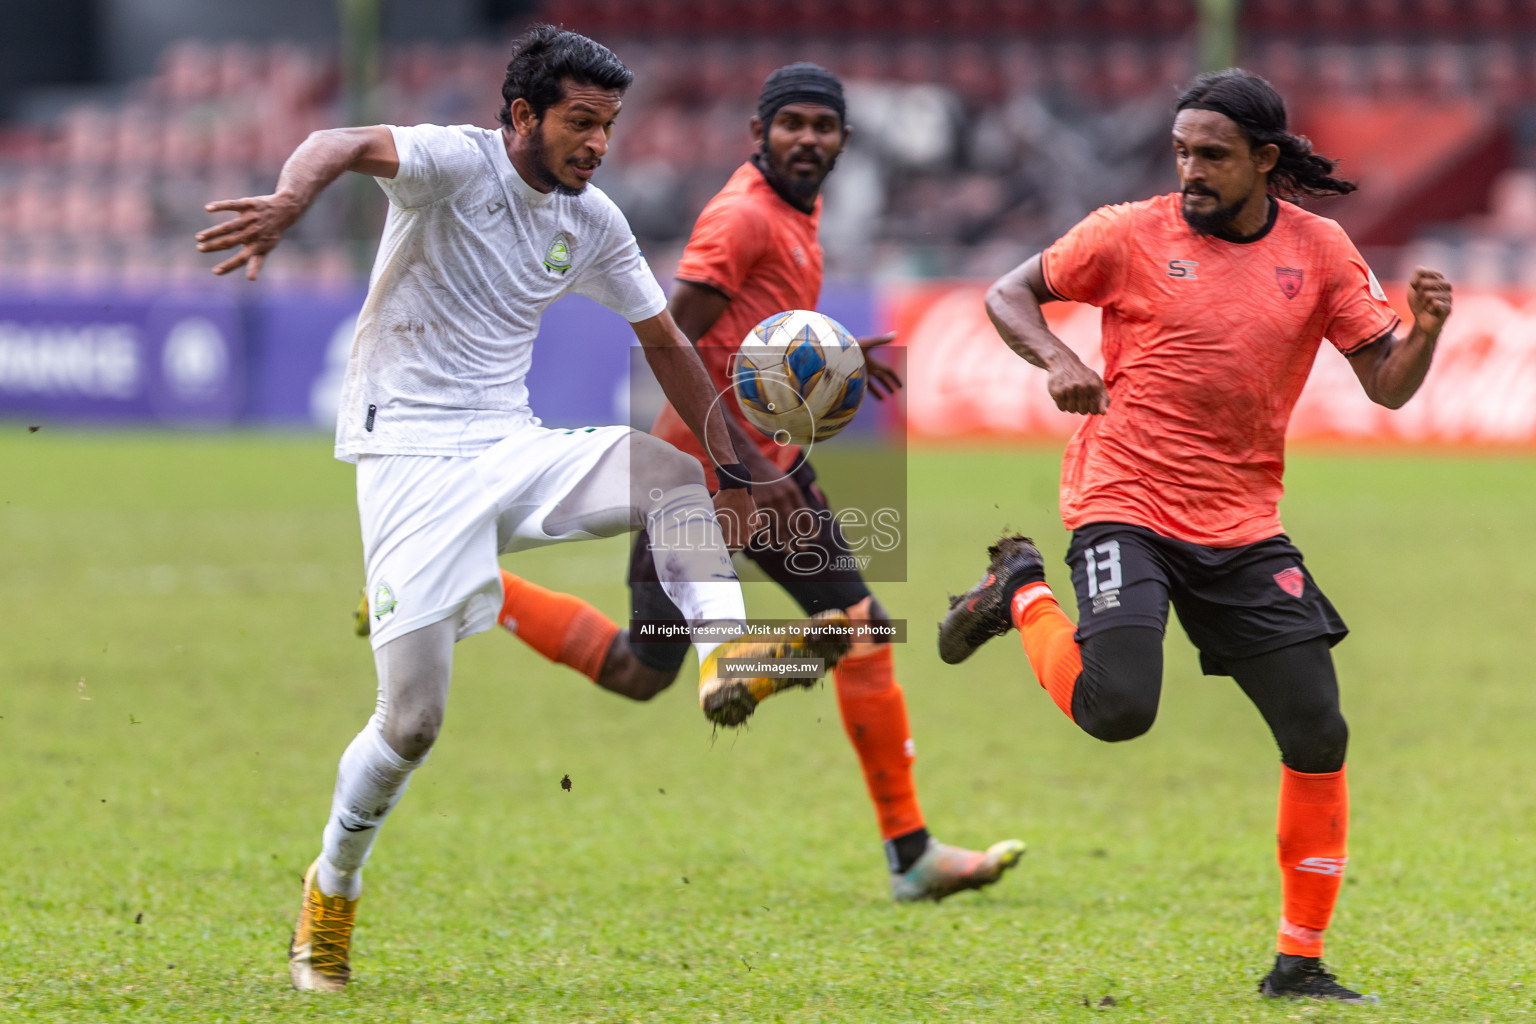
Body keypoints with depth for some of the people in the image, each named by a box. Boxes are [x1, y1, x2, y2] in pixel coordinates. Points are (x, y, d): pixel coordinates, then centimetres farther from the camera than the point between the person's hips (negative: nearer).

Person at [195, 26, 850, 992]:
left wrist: (733, 469, 18)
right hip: (411, 455, -6)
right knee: (413, 718, -8)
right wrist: (290, 198, -56)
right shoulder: (458, 162, -12)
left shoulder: (593, 222, 7)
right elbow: (346, 144, -33)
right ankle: (330, 893, 12)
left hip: (513, 449, 6)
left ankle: (726, 654, -33)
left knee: (677, 475, -19)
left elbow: (665, 342, 20)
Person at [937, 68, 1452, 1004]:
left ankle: (1301, 963, 11)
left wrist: (1425, 331, -16)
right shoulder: (1134, 233, -4)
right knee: (1118, 710, -23)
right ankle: (1021, 592, 10)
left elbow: (1388, 384, 5)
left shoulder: (1320, 251, 4)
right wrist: (1056, 359, -14)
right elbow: (1009, 294, 5)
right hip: (1127, 508, -3)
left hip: (1243, 527, 4)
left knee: (1319, 733, -2)